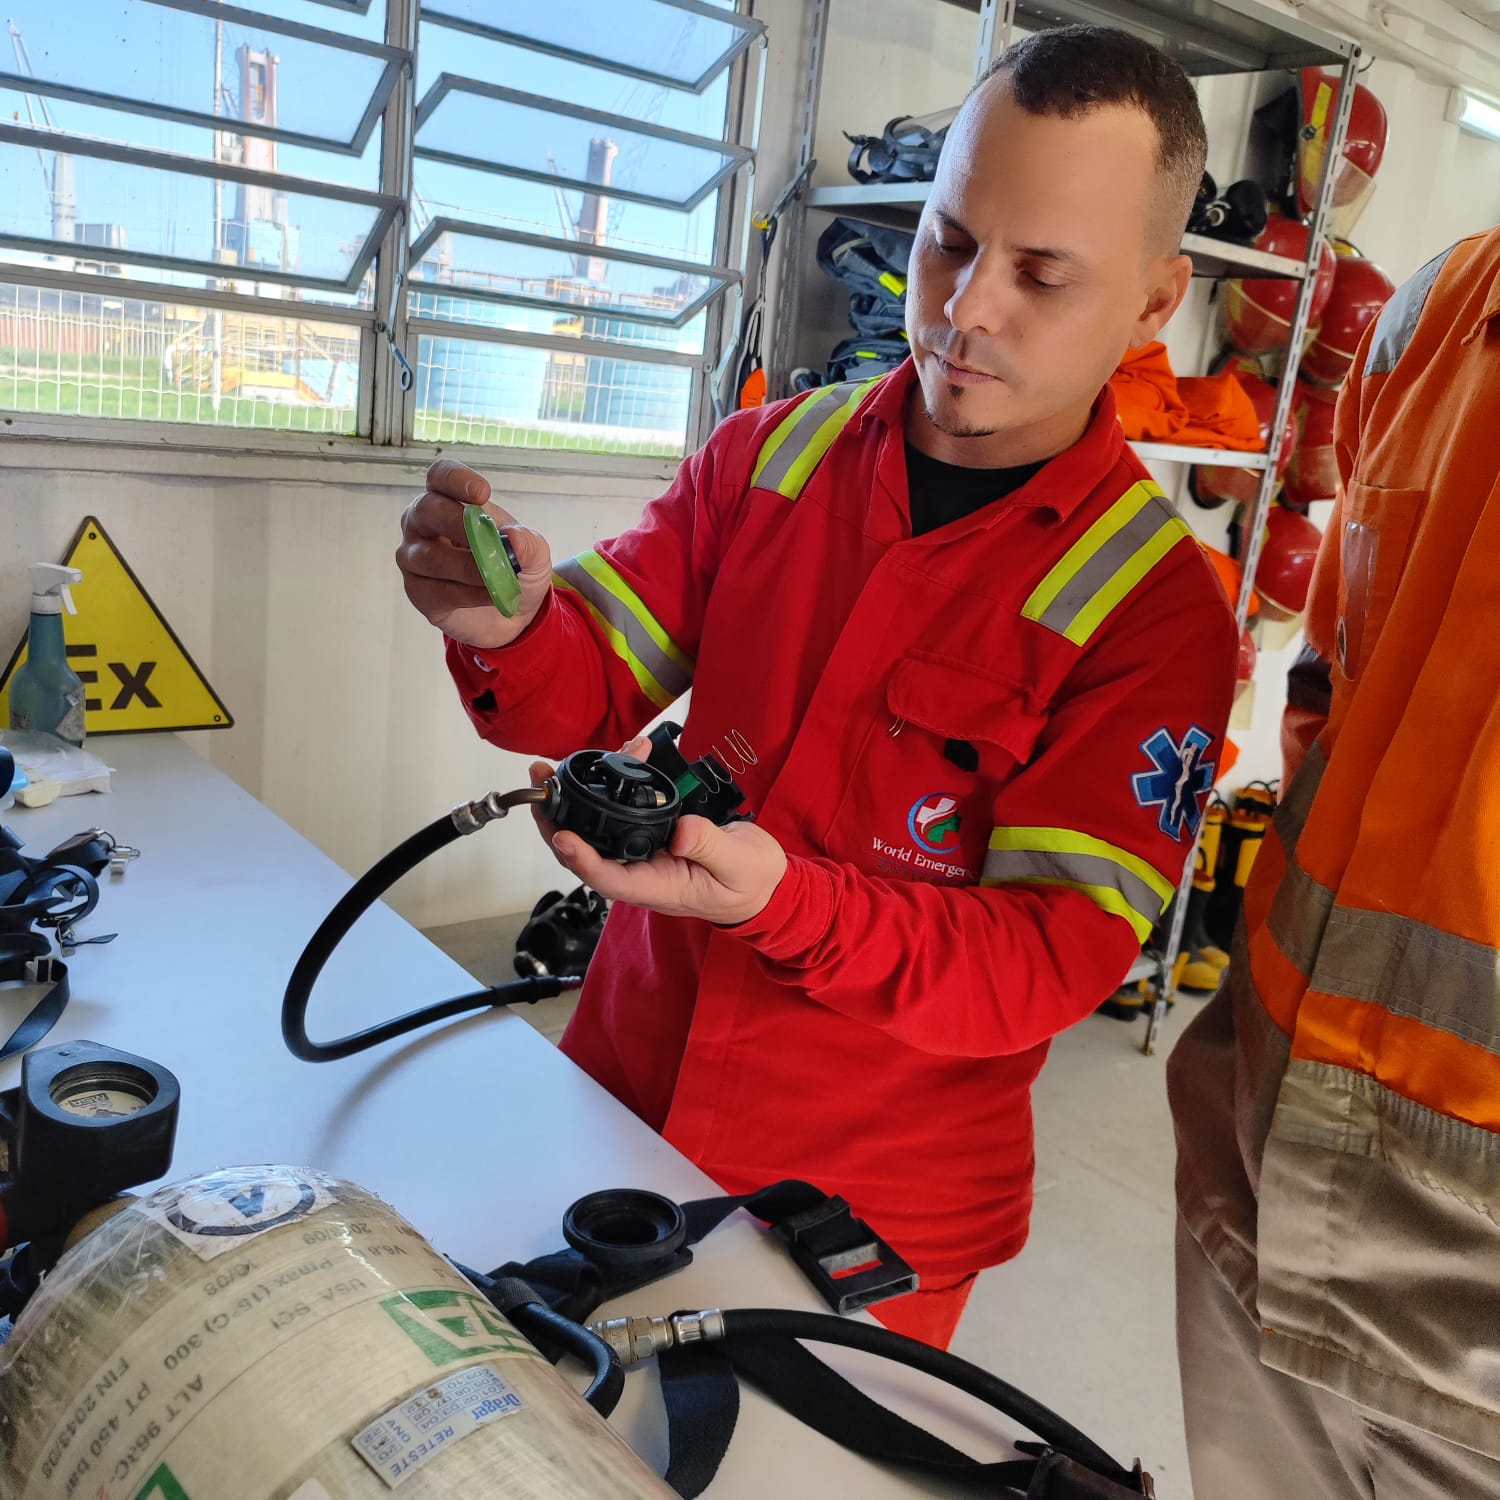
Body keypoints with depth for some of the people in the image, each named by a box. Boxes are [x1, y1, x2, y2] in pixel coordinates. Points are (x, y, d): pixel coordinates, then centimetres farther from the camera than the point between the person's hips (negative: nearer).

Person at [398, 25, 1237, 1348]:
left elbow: (1055, 960, -18)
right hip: (622, 1093, 4)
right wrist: (510, 627, -27)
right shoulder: (768, 457, -4)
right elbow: (587, 691, -3)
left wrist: (787, 903, -35)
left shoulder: (1154, 608, -16)